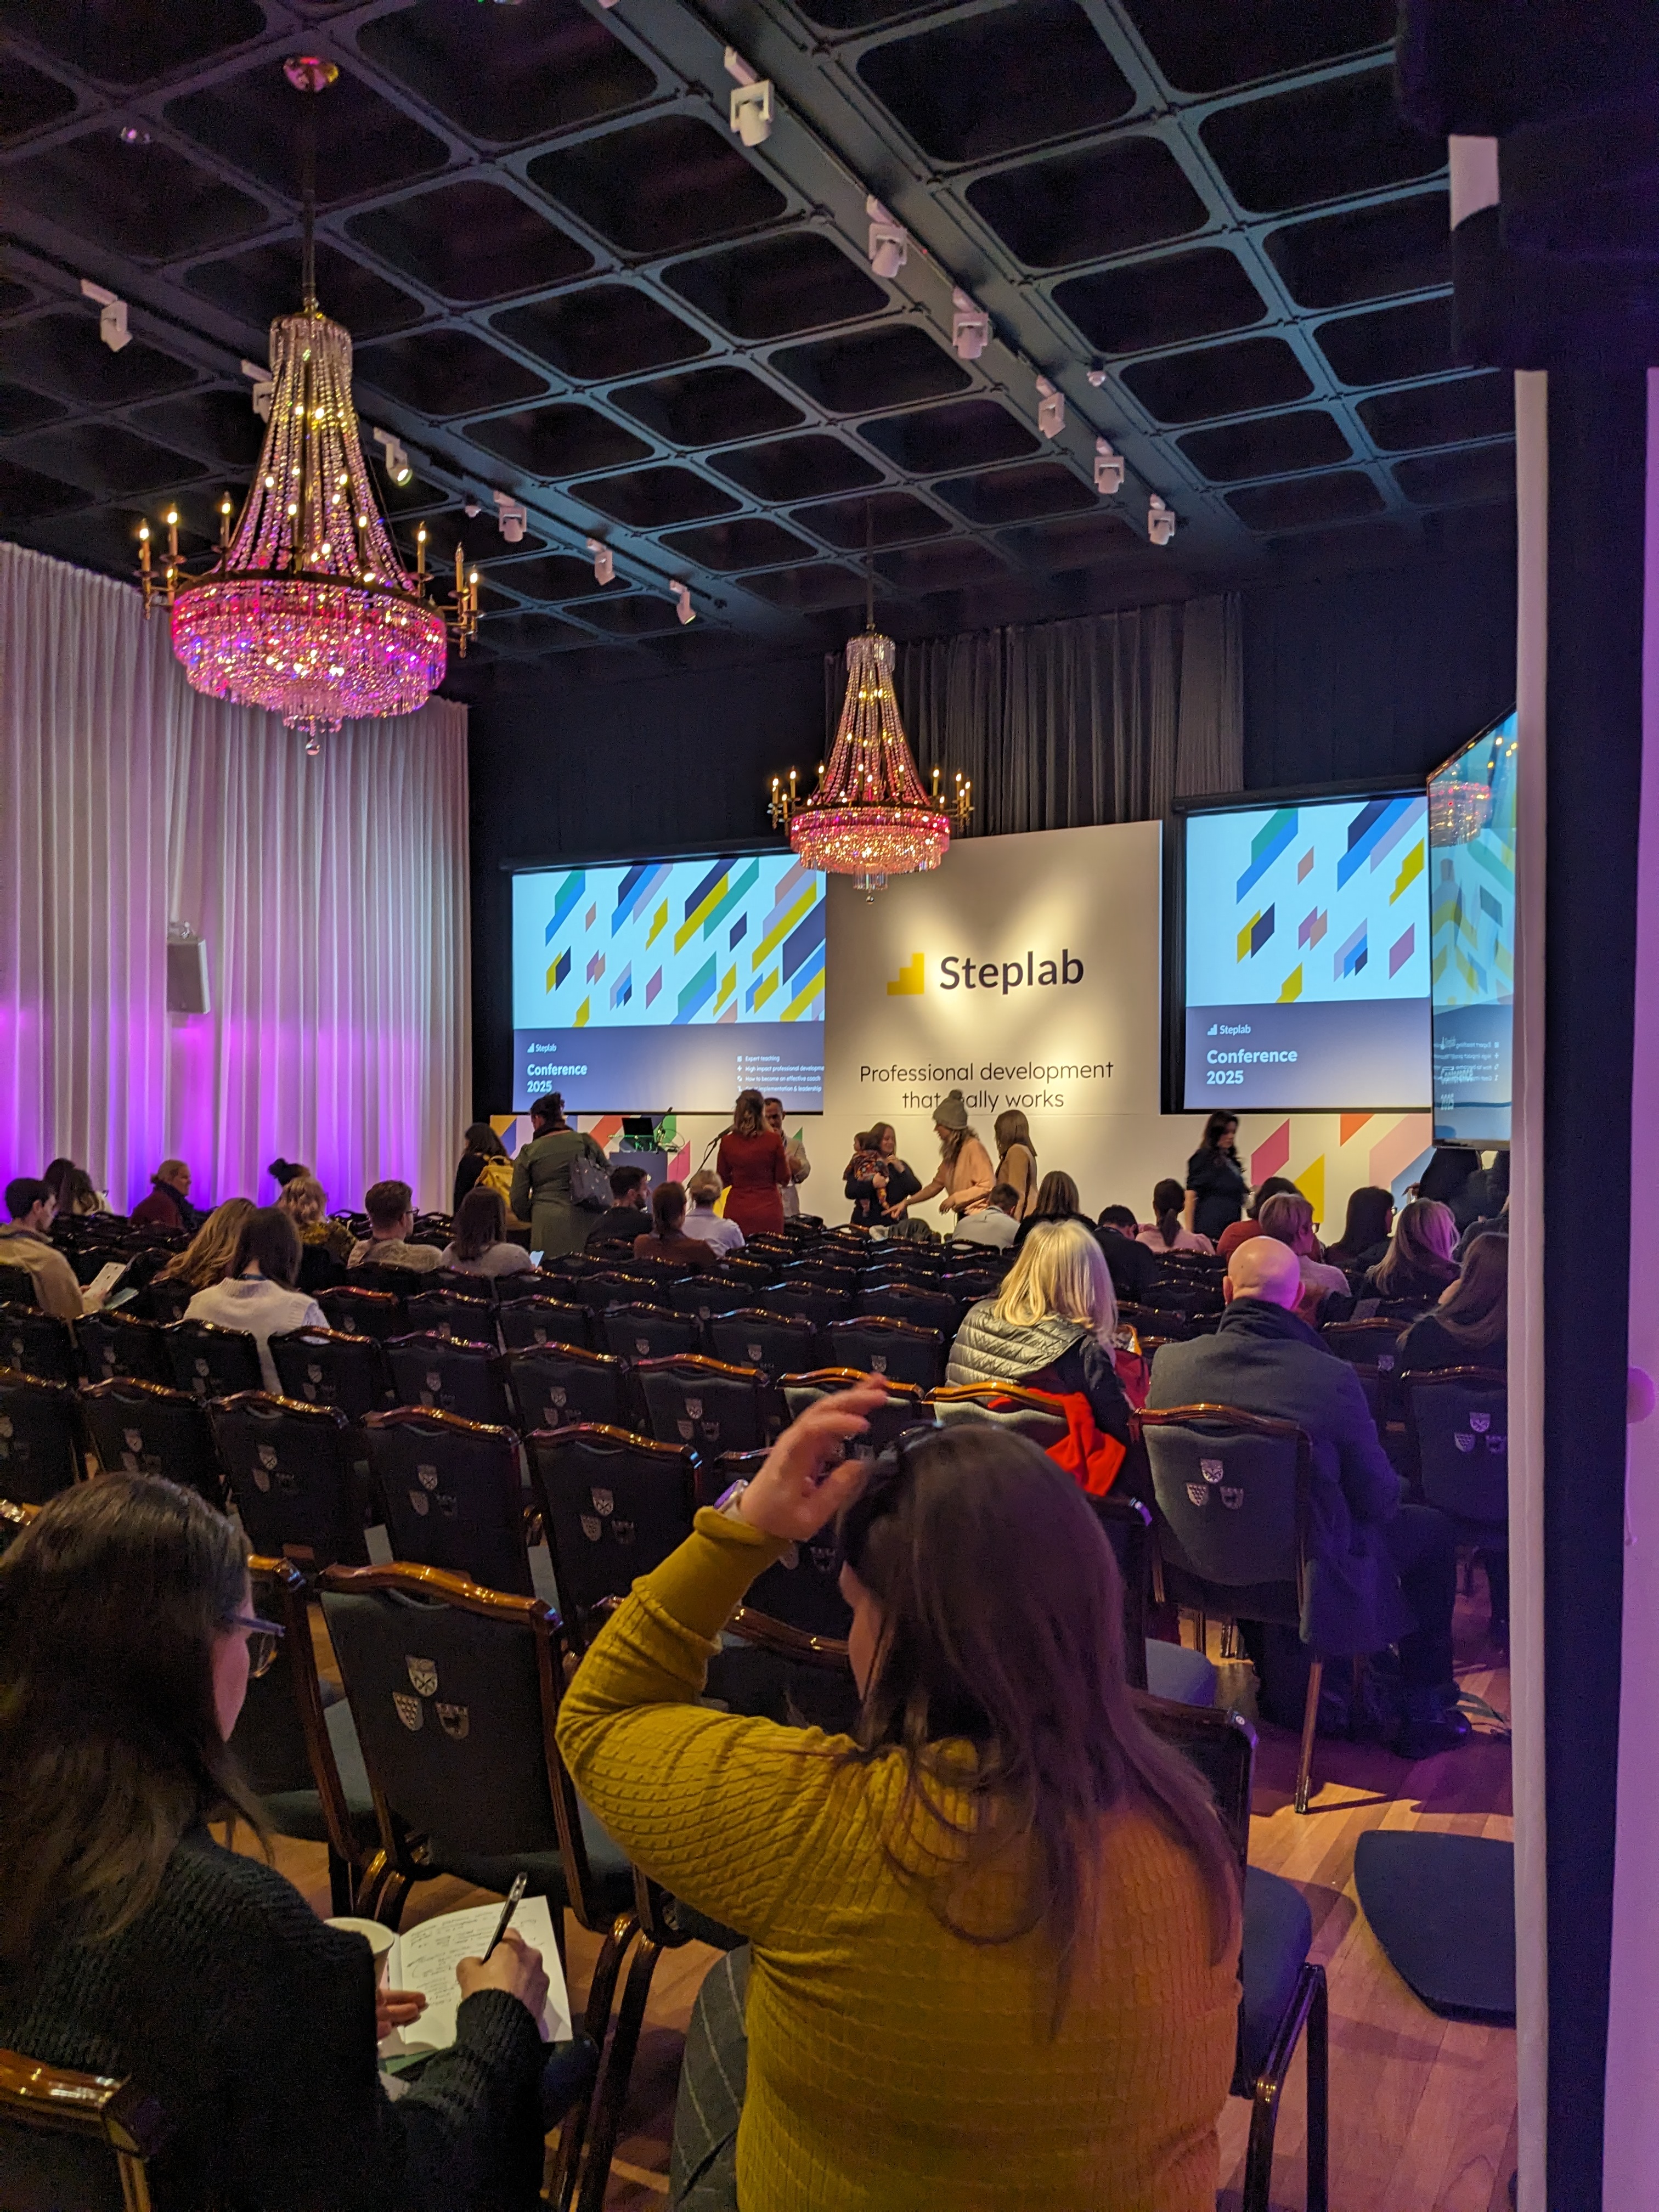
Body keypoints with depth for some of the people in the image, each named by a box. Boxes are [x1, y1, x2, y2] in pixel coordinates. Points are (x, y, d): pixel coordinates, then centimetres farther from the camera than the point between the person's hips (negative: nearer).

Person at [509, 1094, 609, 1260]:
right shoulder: (586, 1141, 9)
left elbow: (517, 1200, 5)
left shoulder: (529, 1153, 4)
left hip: (550, 1227, -3)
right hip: (590, 1221, 3)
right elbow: (611, 1177, 14)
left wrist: (533, 1217, 24)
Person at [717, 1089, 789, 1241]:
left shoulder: (727, 1142, -3)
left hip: (737, 1211, 2)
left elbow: (723, 1180, 7)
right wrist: (785, 1158, 16)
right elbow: (783, 1179, -1)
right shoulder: (774, 1140, -9)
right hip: (768, 1211, -2)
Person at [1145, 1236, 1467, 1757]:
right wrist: (1391, 1487, 12)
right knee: (1431, 1529, 18)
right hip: (1306, 1577, -4)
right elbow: (1377, 1499, -13)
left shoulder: (1170, 1361, -13)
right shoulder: (1331, 1377, -25)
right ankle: (1425, 1714, 28)